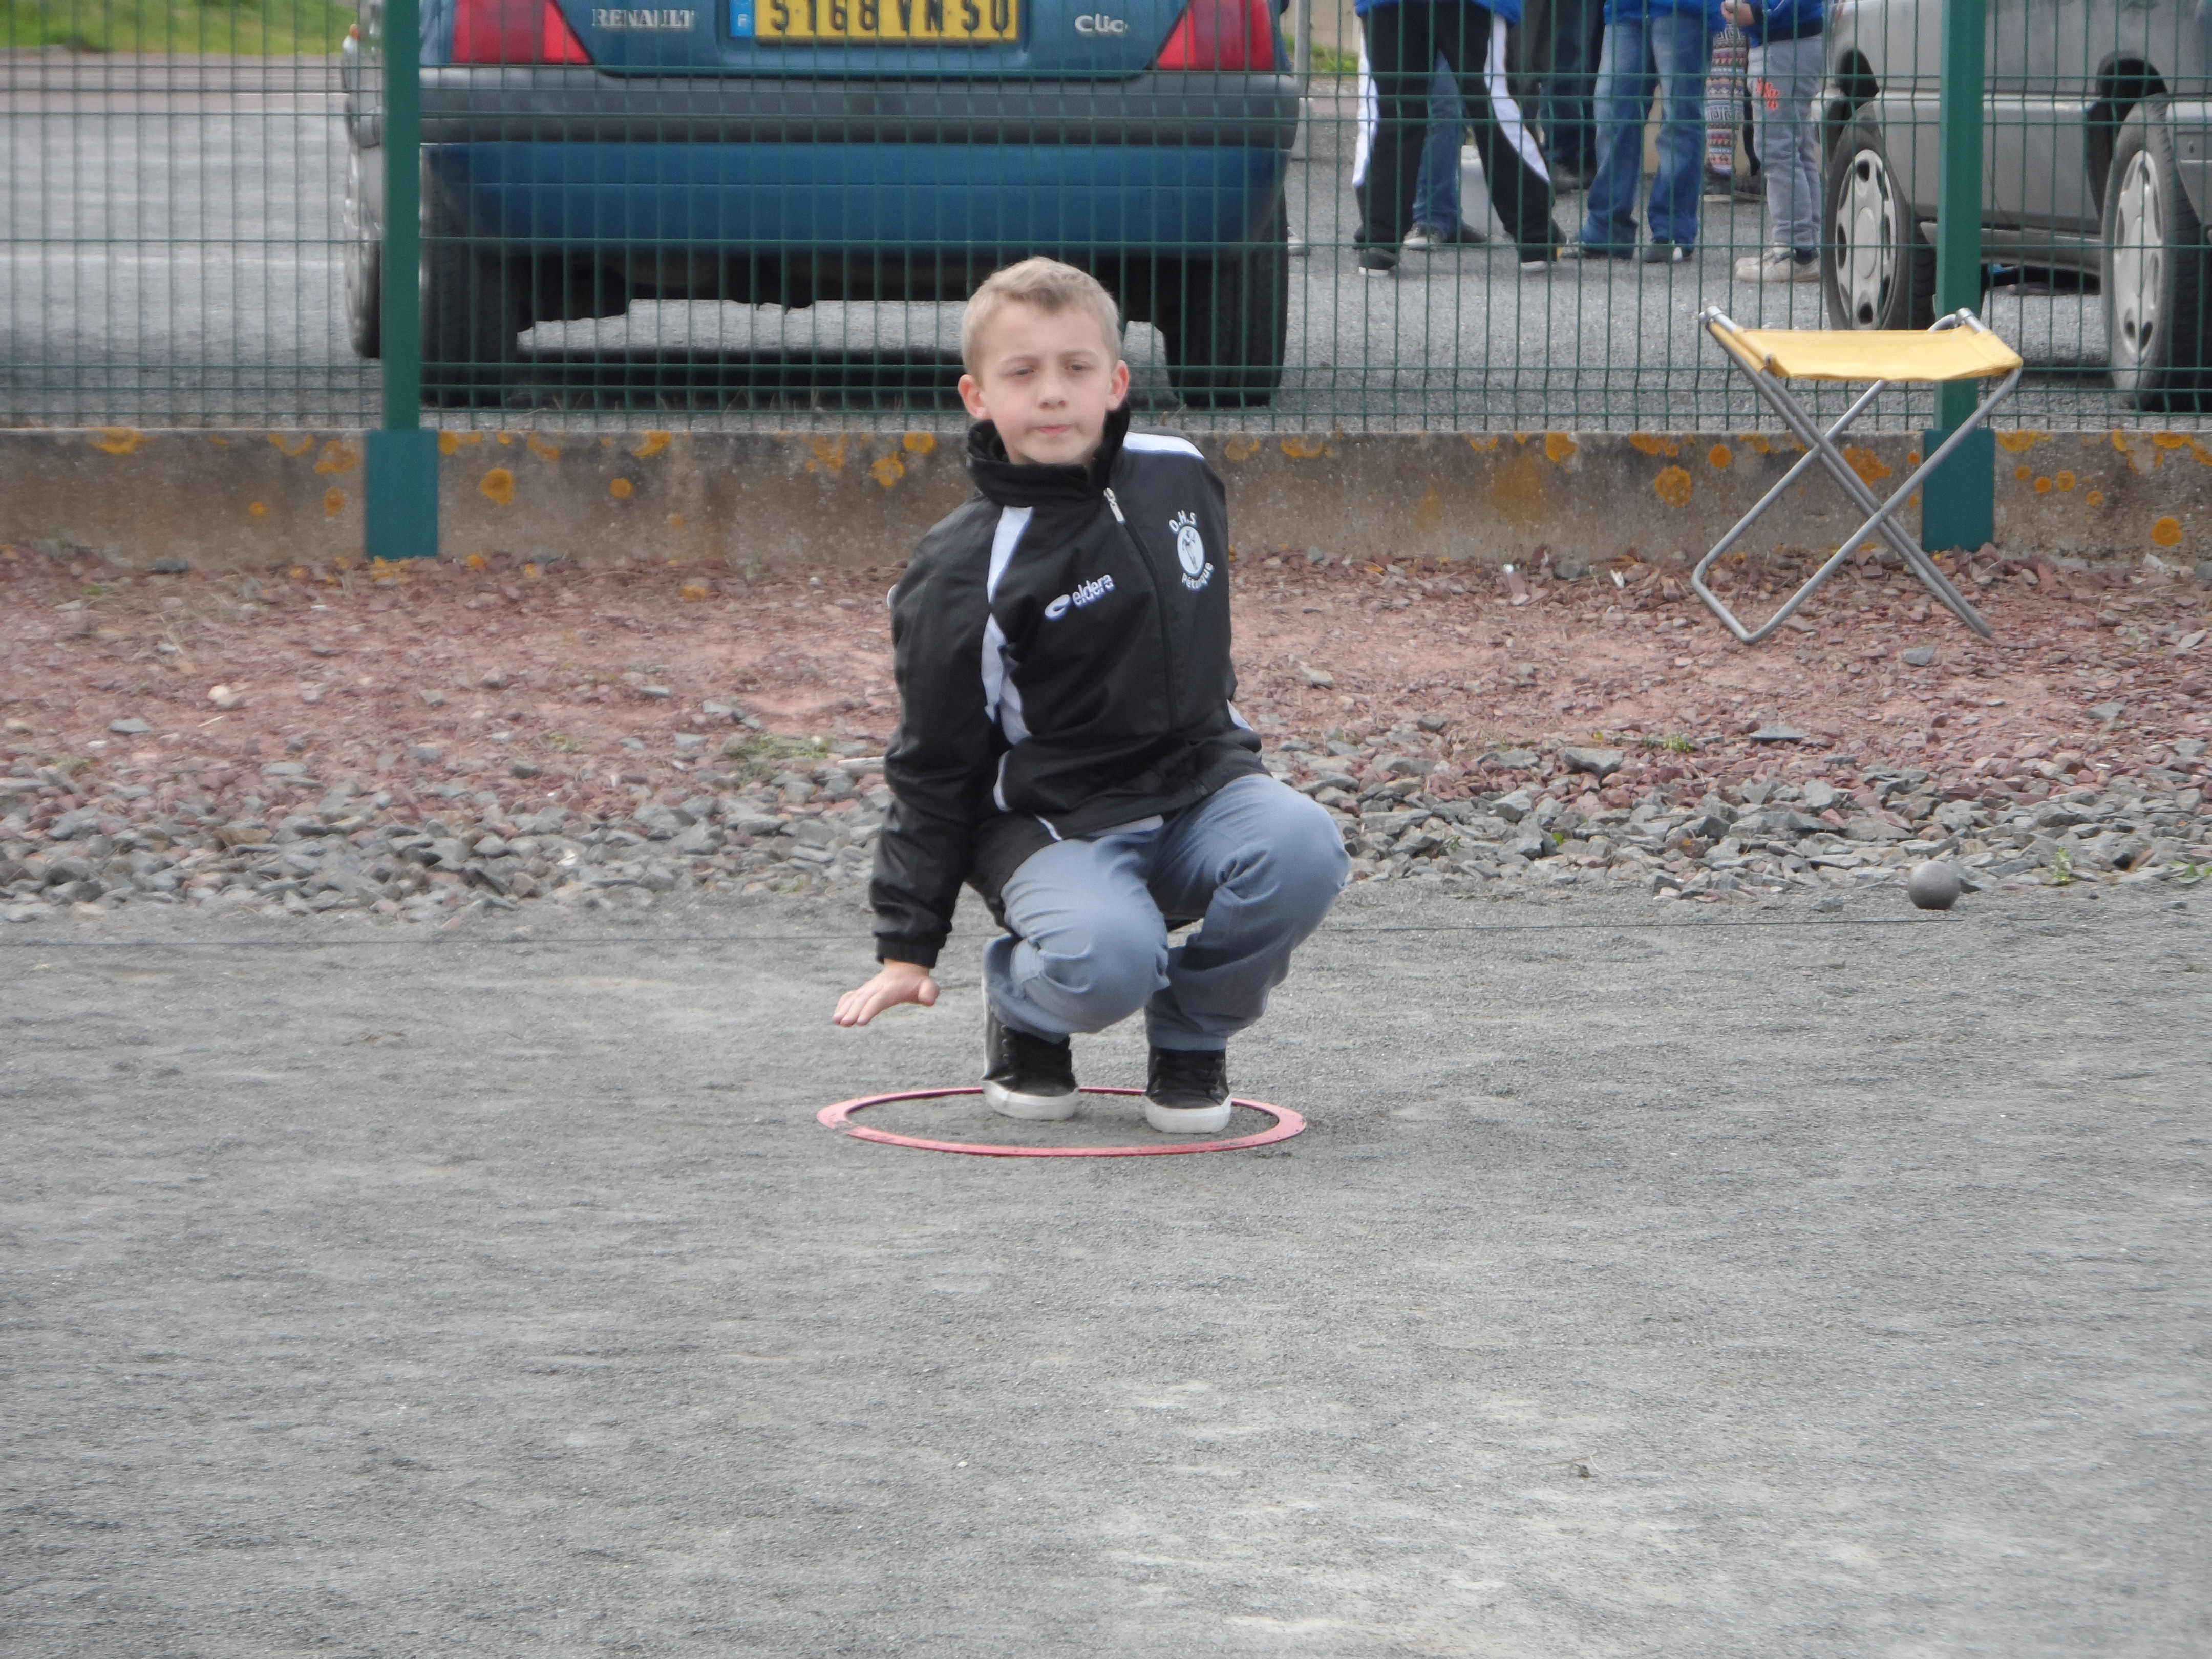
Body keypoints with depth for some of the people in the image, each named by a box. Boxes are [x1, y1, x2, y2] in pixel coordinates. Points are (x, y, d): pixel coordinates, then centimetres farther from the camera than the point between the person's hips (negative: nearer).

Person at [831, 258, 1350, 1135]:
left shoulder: (1180, 477, 2)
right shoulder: (961, 576, -12)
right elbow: (933, 768, -5)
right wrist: (907, 946, -5)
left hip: (1198, 783, 5)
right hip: (1054, 823, -4)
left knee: (1302, 848, -28)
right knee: (1106, 960, -34)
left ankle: (1191, 1031, 0)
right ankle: (1022, 1010, 6)